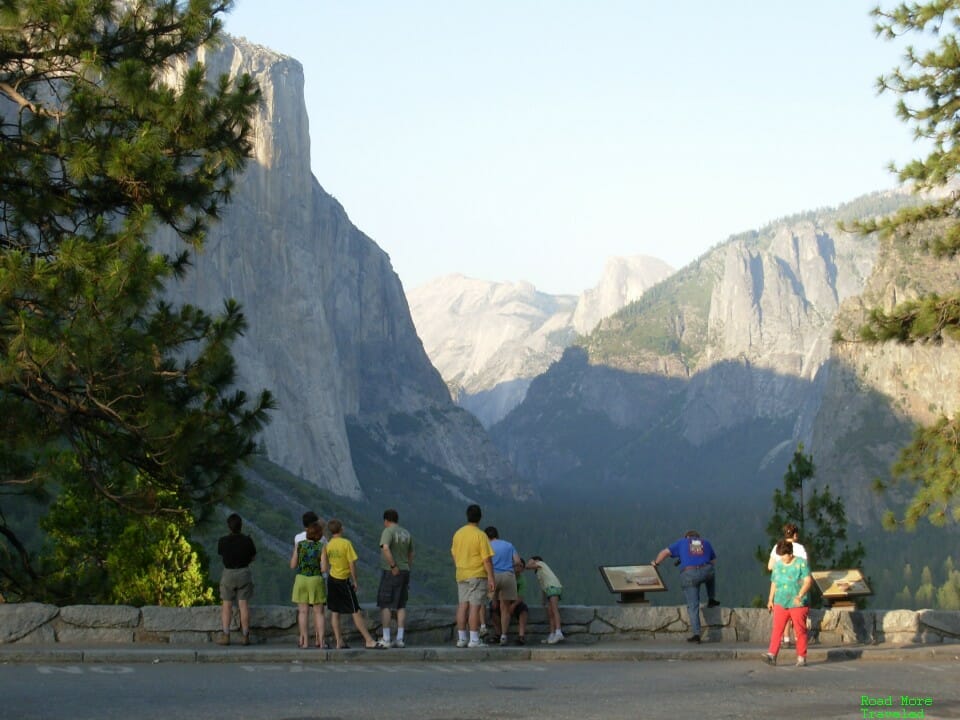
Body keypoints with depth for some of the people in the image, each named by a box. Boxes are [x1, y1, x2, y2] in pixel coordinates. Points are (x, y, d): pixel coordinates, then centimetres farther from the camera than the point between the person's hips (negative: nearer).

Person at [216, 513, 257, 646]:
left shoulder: (223, 541, -12)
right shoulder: (247, 540, -11)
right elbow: (253, 557, 3)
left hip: (228, 573, 0)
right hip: (244, 573, 0)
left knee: (227, 605, 7)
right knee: (244, 605, 3)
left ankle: (225, 635, 1)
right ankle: (245, 636, 2)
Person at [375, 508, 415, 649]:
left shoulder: (388, 532, -9)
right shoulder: (406, 534, 14)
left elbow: (386, 548, -25)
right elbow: (411, 555, 17)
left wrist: (393, 566, -21)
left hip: (390, 572, -7)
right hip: (405, 572, 7)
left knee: (385, 605, -2)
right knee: (401, 605, 8)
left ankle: (386, 639, -5)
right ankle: (399, 639, 5)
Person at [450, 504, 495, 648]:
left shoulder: (458, 534, 7)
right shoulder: (480, 535, -12)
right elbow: (487, 559, -14)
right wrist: (491, 578, -12)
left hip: (461, 575, 6)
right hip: (477, 575, -6)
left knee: (462, 606, 9)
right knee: (475, 606, -6)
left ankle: (461, 639, 10)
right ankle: (474, 640, -7)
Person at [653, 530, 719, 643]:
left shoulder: (682, 542, 17)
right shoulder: (706, 542, 23)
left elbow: (665, 552, 9)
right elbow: (713, 560, 33)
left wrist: (656, 562, 25)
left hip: (689, 575, -2)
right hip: (706, 572, 2)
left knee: (693, 606, 3)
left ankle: (696, 634, -2)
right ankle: (711, 599, 35)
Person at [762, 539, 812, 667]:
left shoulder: (801, 563, -4)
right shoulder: (778, 565, 11)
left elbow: (808, 581, -11)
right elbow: (774, 583, 20)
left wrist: (800, 595, -24)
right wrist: (770, 600, 20)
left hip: (798, 604, -4)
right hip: (780, 604, 4)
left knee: (800, 631, 1)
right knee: (777, 629, -7)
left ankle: (801, 657, 11)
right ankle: (772, 655, -14)